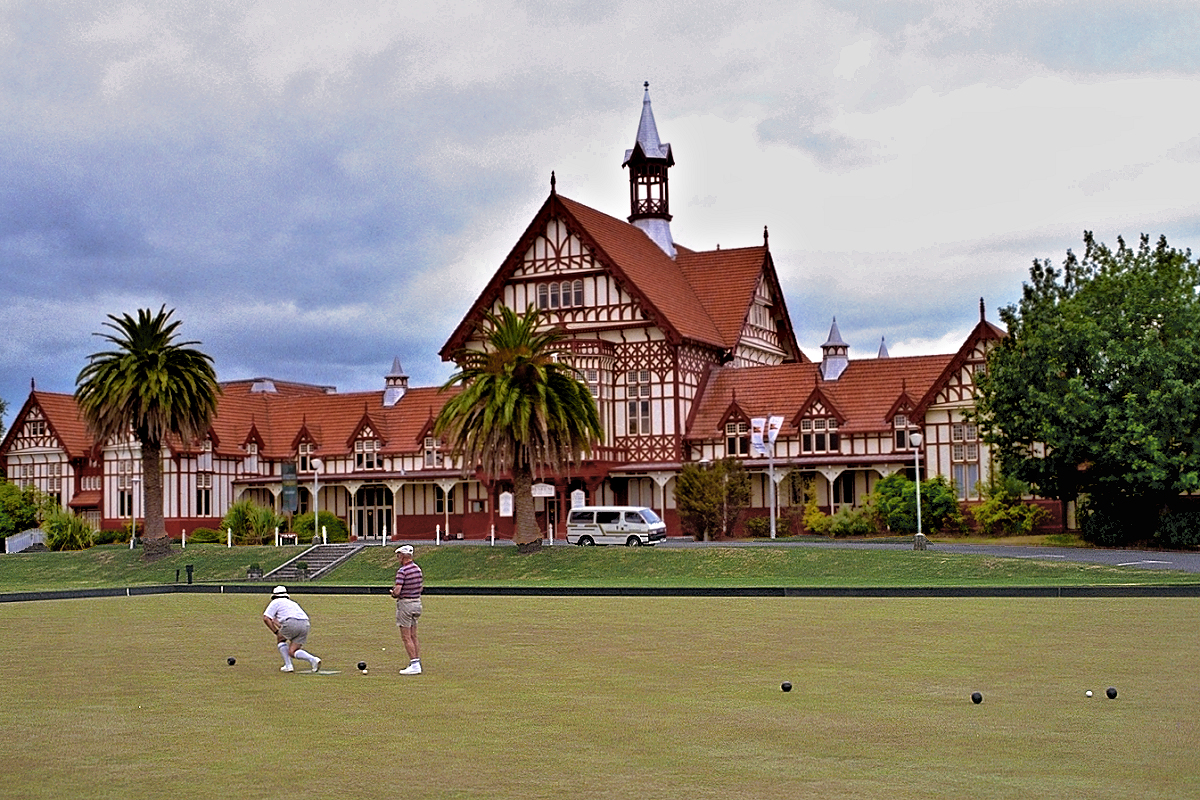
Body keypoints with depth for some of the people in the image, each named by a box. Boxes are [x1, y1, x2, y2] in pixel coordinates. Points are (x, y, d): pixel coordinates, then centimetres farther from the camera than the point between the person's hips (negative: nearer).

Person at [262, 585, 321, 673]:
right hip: (306, 624, 5)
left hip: (292, 623, -5)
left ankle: (288, 665, 11)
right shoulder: (292, 603, 37)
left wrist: (276, 632, 12)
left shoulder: (276, 602, 19)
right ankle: (313, 659, -14)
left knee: (280, 639, 23)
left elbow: (266, 618, 9)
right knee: (292, 652, 11)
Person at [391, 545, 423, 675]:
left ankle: (414, 665, -6)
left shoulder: (402, 571, -18)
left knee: (406, 637, -3)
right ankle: (417, 663, 14)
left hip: (405, 604, -8)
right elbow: (421, 586, 19)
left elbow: (397, 591, -23)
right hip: (417, 602, 8)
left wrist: (393, 593, -2)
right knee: (413, 637, 13)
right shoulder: (417, 569, 7)